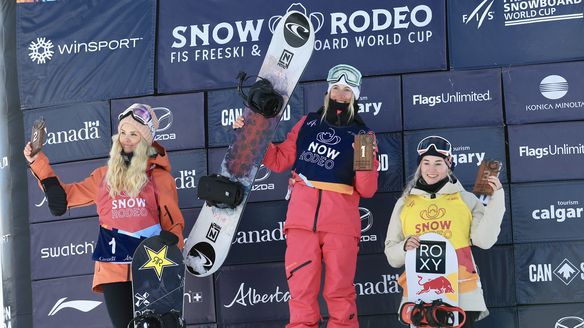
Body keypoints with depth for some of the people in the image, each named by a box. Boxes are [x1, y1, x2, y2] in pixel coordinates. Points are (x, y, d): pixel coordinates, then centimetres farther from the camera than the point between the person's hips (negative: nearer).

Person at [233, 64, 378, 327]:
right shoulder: (307, 124, 14)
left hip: (340, 223, -2)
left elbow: (366, 190, 1)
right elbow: (279, 160, 18)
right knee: (301, 291, 0)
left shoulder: (362, 135, 8)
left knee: (340, 294, -3)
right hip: (302, 219, 2)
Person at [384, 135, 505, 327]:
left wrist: (497, 197, -5)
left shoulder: (466, 199, 10)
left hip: (462, 294, -1)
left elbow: (485, 240, -4)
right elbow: (392, 256, 15)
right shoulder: (405, 203, 14)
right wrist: (405, 247, -7)